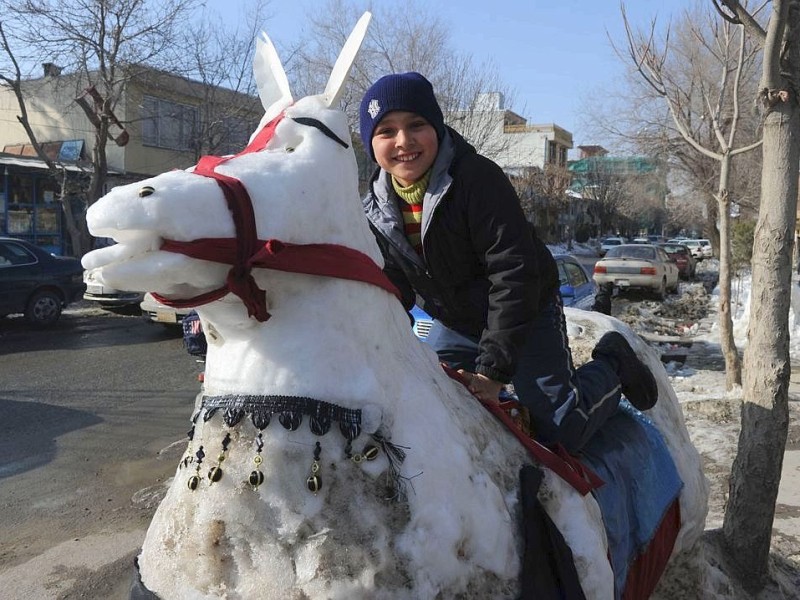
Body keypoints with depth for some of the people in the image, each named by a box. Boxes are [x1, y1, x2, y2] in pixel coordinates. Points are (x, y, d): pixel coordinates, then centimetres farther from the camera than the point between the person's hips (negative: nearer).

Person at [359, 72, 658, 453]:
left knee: (562, 431, -7)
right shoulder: (375, 211, -8)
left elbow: (514, 274, -30)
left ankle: (611, 365, 22)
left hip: (526, 313, -5)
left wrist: (492, 368, -32)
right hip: (453, 325, 6)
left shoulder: (478, 179, -27)